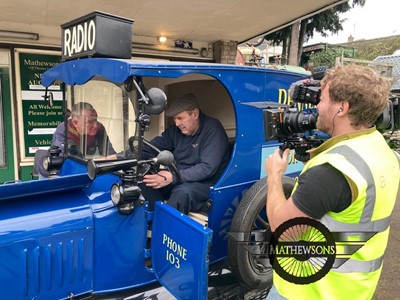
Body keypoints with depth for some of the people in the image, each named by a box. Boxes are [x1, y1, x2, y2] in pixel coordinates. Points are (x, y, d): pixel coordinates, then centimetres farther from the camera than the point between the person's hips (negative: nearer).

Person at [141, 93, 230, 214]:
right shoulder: (176, 129, 4)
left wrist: (174, 177, -32)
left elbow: (207, 168, -25)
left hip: (207, 182, -6)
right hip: (179, 178, 7)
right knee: (146, 178, -14)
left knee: (183, 192, -37)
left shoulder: (213, 129, -16)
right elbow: (150, 147, -1)